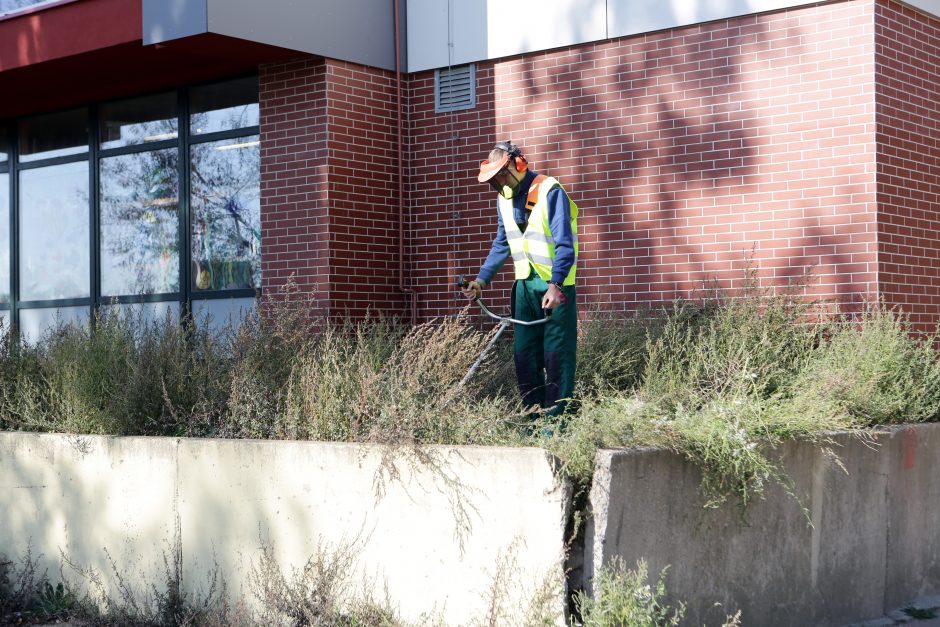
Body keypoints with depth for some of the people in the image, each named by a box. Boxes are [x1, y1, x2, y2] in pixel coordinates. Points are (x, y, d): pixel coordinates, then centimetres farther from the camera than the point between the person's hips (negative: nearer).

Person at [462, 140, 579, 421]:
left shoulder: (549, 191, -15)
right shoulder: (504, 198, 9)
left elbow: (564, 244, -20)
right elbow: (501, 245, 18)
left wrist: (555, 285, -29)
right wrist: (482, 279, 10)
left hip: (555, 285, -7)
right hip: (525, 284, 7)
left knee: (556, 355, -6)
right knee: (524, 355, 6)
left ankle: (555, 419, -3)